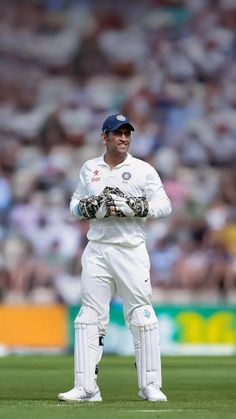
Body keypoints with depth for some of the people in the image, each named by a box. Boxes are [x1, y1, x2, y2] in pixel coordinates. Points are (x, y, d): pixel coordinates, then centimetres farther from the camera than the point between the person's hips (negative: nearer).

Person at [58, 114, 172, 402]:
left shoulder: (143, 170, 1)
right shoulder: (89, 169, 12)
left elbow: (164, 205, -4)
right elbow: (75, 206, 15)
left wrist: (130, 207, -17)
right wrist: (92, 206, -7)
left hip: (131, 251, -3)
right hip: (97, 250, 3)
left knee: (142, 317, -5)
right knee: (89, 317, -1)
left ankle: (150, 386, 2)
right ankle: (86, 387, 1)